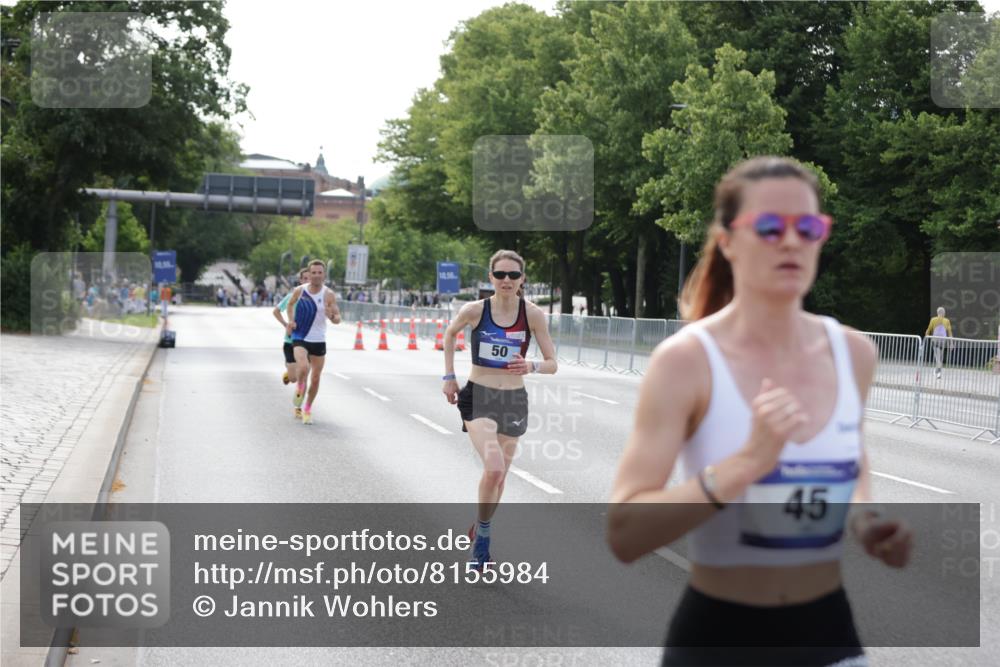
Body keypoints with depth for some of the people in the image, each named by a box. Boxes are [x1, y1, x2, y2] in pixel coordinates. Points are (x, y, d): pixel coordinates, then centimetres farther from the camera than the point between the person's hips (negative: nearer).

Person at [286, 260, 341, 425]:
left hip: (319, 341, 1)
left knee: (315, 378, 6)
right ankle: (299, 387, 6)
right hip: (300, 339, -1)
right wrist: (291, 321, 1)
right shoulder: (299, 291, -4)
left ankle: (307, 409, 28)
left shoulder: (328, 295, -7)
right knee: (303, 368, -28)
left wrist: (332, 316, -29)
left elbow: (337, 319, -5)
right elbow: (290, 304, 17)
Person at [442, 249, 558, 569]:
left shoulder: (533, 315, -7)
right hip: (478, 398, -2)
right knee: (494, 468, -22)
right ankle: (482, 532, 0)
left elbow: (552, 363, -2)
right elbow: (449, 334, 13)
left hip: (513, 400, 2)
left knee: (498, 473, 14)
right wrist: (449, 376, 10)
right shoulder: (474, 310, -8)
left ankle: (481, 530, 39)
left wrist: (531, 367, -23)